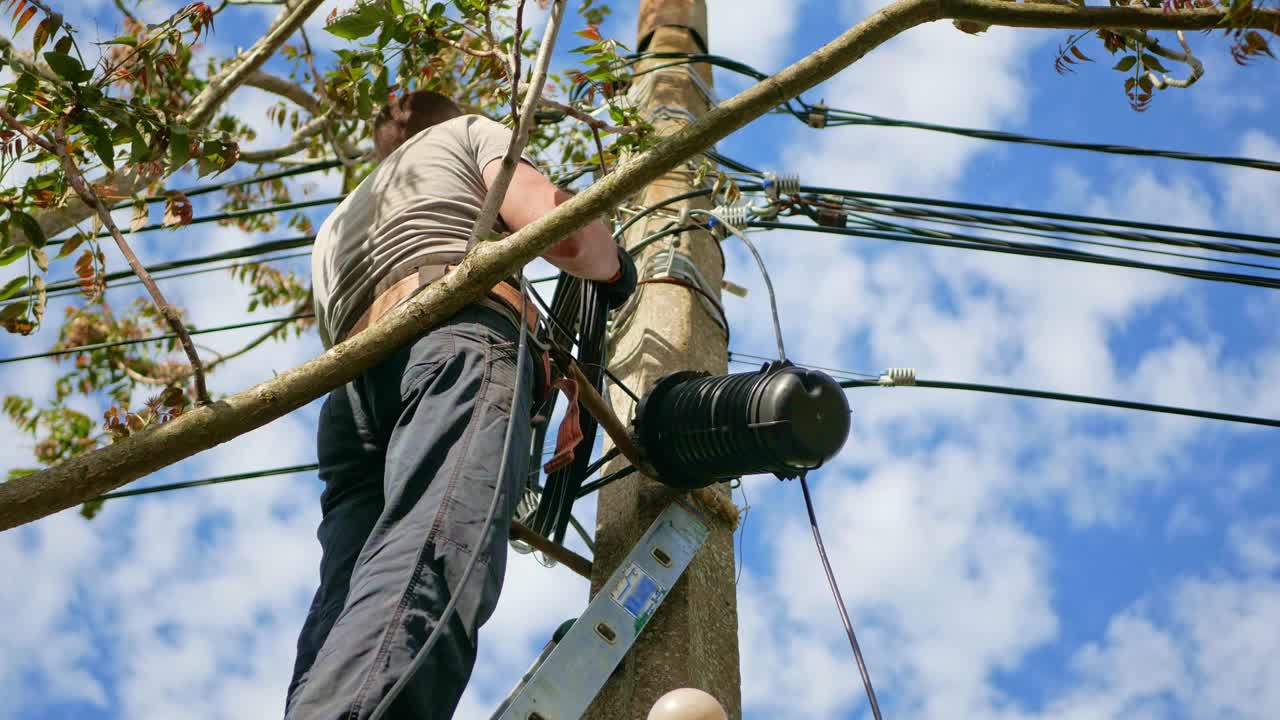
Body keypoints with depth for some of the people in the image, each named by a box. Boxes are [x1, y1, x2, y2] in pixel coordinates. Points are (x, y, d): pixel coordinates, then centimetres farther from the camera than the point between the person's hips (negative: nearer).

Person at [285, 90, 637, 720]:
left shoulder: (334, 228, 47)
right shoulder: (467, 134, 30)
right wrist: (617, 272, 33)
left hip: (352, 387, 6)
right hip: (457, 339, -6)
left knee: (347, 622, -12)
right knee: (426, 568, -32)